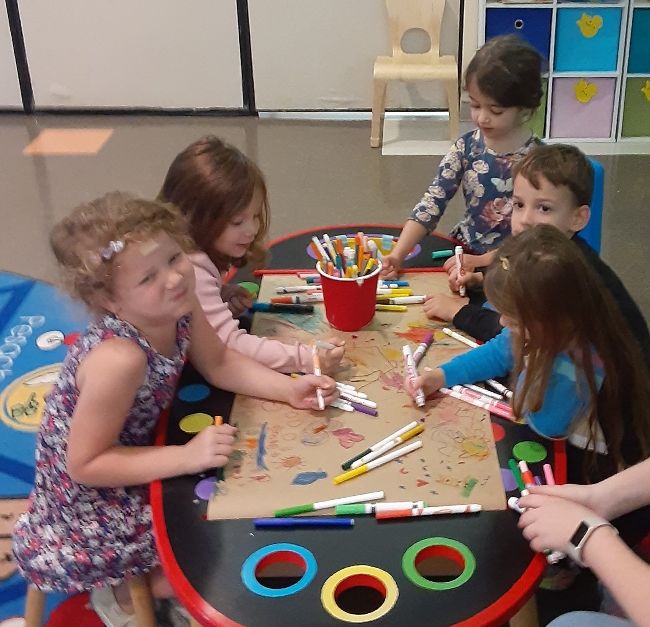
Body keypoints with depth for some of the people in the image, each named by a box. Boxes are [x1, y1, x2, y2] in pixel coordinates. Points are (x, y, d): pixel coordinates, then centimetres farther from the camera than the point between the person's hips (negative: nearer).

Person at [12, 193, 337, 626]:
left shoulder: (178, 307, -18)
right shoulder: (119, 360, -40)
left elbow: (219, 364, 0)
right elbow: (85, 465, -31)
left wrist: (289, 389, -13)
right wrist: (188, 457, -33)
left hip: (138, 448, 7)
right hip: (94, 494, -7)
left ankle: (155, 581, 34)